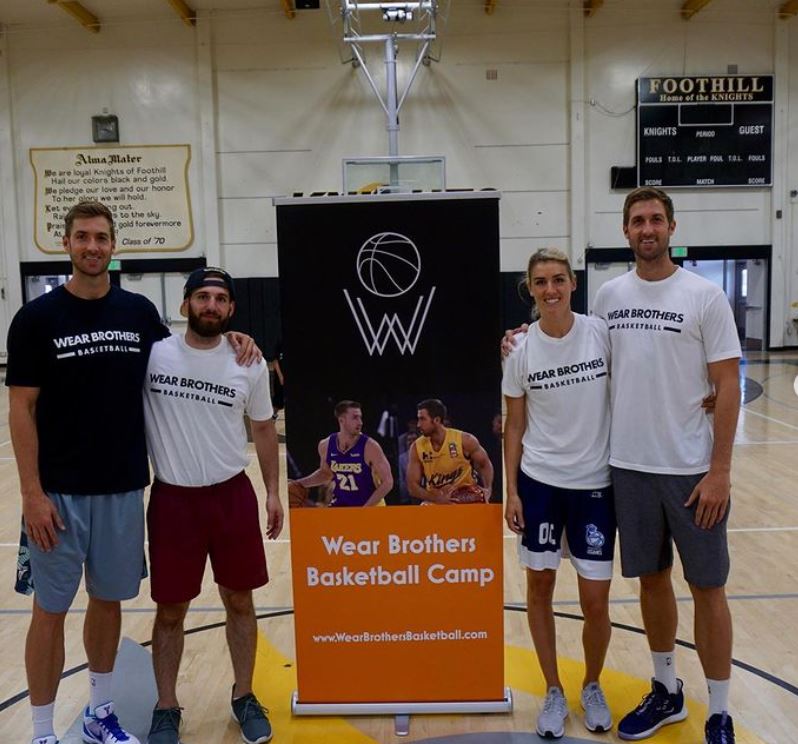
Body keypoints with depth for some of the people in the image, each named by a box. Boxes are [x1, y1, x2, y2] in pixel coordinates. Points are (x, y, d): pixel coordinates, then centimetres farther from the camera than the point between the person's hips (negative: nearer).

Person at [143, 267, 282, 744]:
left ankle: (245, 697, 32)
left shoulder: (249, 364, -1)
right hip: (173, 498, -1)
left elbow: (264, 428, 9)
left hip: (232, 494, 1)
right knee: (171, 610, 10)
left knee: (240, 601, 13)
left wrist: (273, 491, 6)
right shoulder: (153, 355, -6)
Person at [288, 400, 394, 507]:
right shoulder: (325, 445, -6)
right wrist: (300, 483, 7)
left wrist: (365, 510, -22)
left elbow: (387, 482, -17)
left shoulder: (370, 447, -20)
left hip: (368, 509, -4)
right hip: (339, 505, 4)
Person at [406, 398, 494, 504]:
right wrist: (437, 498, -23)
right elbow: (412, 486, -8)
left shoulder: (464, 440, -13)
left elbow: (485, 464, 2)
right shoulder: (417, 447, -9)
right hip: (435, 502, 1)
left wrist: (487, 489, -16)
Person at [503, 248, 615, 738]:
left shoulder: (602, 333, -7)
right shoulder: (522, 350, -4)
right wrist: (511, 490, -3)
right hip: (539, 482, 1)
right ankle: (554, 692, 31)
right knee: (540, 589, 10)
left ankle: (592, 686, 33)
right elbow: (515, 427, 1)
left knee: (596, 602, 5)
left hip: (595, 482, 0)